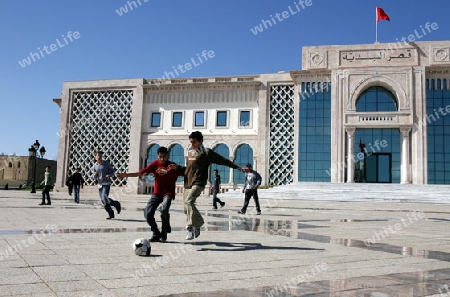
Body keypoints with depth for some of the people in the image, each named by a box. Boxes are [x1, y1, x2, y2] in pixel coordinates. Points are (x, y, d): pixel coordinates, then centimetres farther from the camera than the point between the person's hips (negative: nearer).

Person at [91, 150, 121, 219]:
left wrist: (109, 175, -18)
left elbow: (113, 171, 3)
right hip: (100, 184, 5)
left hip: (107, 183, -5)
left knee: (105, 198, -21)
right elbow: (95, 178, 12)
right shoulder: (94, 166, 7)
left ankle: (117, 204, 4)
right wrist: (95, 174, -12)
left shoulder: (106, 163, -3)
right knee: (103, 201, 3)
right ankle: (111, 214, 17)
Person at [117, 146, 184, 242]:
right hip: (157, 193, 4)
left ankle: (164, 234, -7)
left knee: (164, 209, -28)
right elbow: (141, 172, 2)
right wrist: (126, 175, -2)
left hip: (168, 193, -4)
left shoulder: (173, 166, -5)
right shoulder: (155, 164, 2)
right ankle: (156, 234, 13)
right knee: (148, 213, -8)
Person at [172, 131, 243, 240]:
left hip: (198, 184, -8)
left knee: (188, 201, -29)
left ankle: (191, 227, -24)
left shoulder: (206, 153, -4)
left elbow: (222, 160, -5)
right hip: (188, 183, 8)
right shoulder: (190, 152, 17)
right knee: (187, 208, 9)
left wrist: (237, 167, -8)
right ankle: (196, 227, 27)